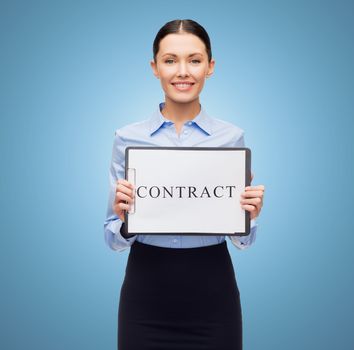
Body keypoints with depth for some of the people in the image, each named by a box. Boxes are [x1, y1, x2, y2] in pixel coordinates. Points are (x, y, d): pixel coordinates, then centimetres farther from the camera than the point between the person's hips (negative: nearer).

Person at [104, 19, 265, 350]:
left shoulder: (232, 137, -2)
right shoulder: (127, 137, -2)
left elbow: (242, 239, 4)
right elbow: (114, 239, 1)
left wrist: (249, 217, -17)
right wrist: (124, 220, -20)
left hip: (211, 292, 0)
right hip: (146, 292, 0)